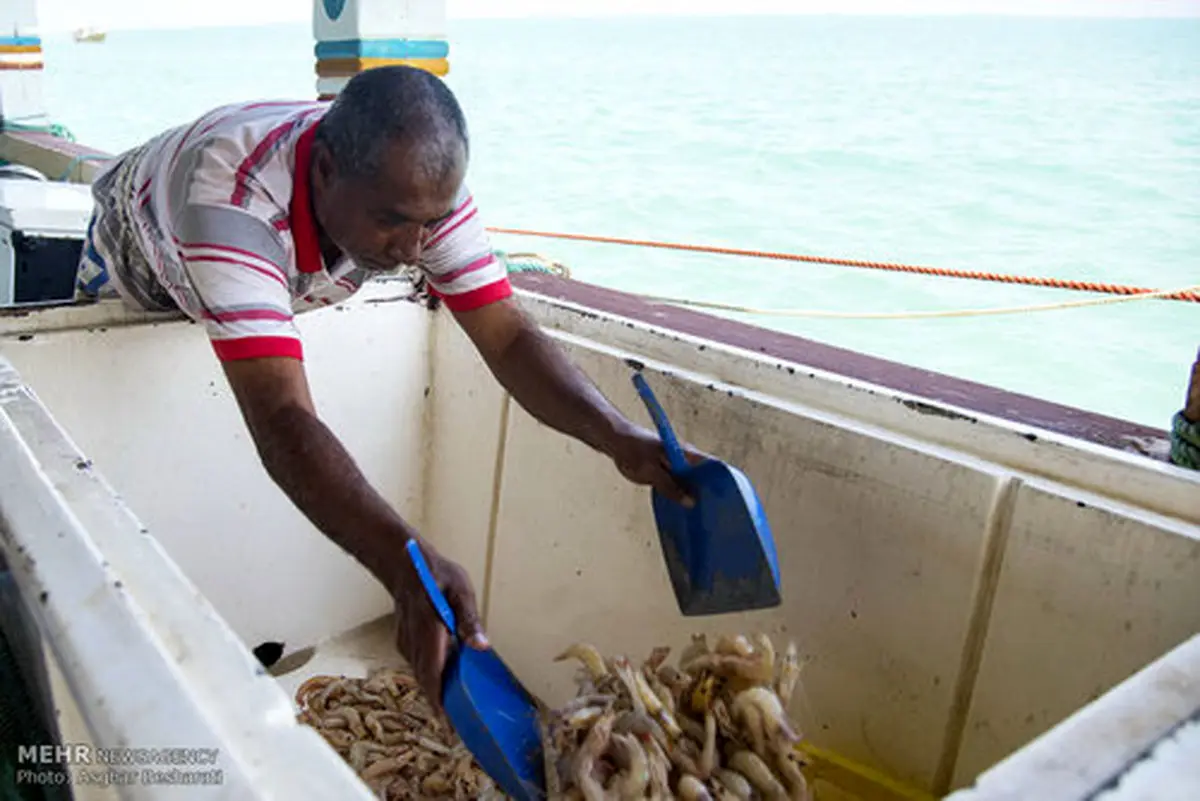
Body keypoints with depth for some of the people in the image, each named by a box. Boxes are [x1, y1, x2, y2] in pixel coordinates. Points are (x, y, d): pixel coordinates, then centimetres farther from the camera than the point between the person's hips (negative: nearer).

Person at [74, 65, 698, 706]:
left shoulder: (419, 182, -35)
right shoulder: (230, 195, -50)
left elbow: (506, 334, -34)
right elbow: (281, 421, -58)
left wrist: (618, 437, -51)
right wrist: (407, 566, -71)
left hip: (282, 289, 3)